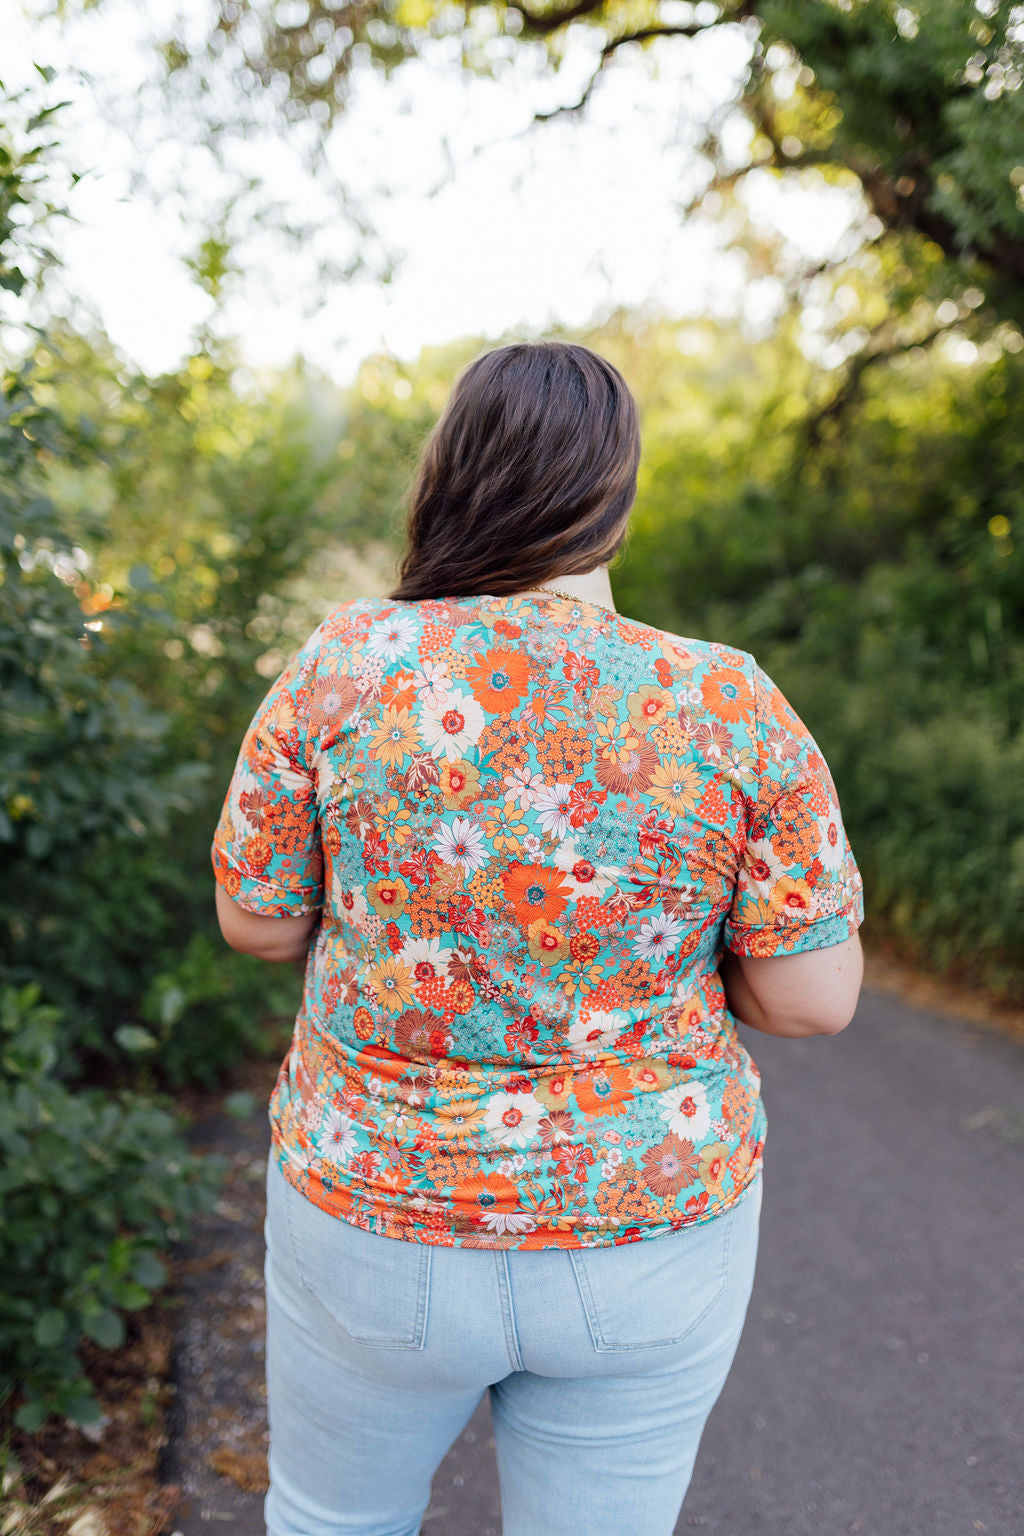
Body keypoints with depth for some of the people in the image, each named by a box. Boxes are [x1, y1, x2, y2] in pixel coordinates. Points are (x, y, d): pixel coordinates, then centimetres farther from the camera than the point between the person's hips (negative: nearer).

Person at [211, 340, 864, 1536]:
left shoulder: (345, 665, -16)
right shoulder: (732, 707, -14)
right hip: (652, 1226, 1)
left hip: (385, 1218, 0)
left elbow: (256, 922, -6)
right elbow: (814, 997, -11)